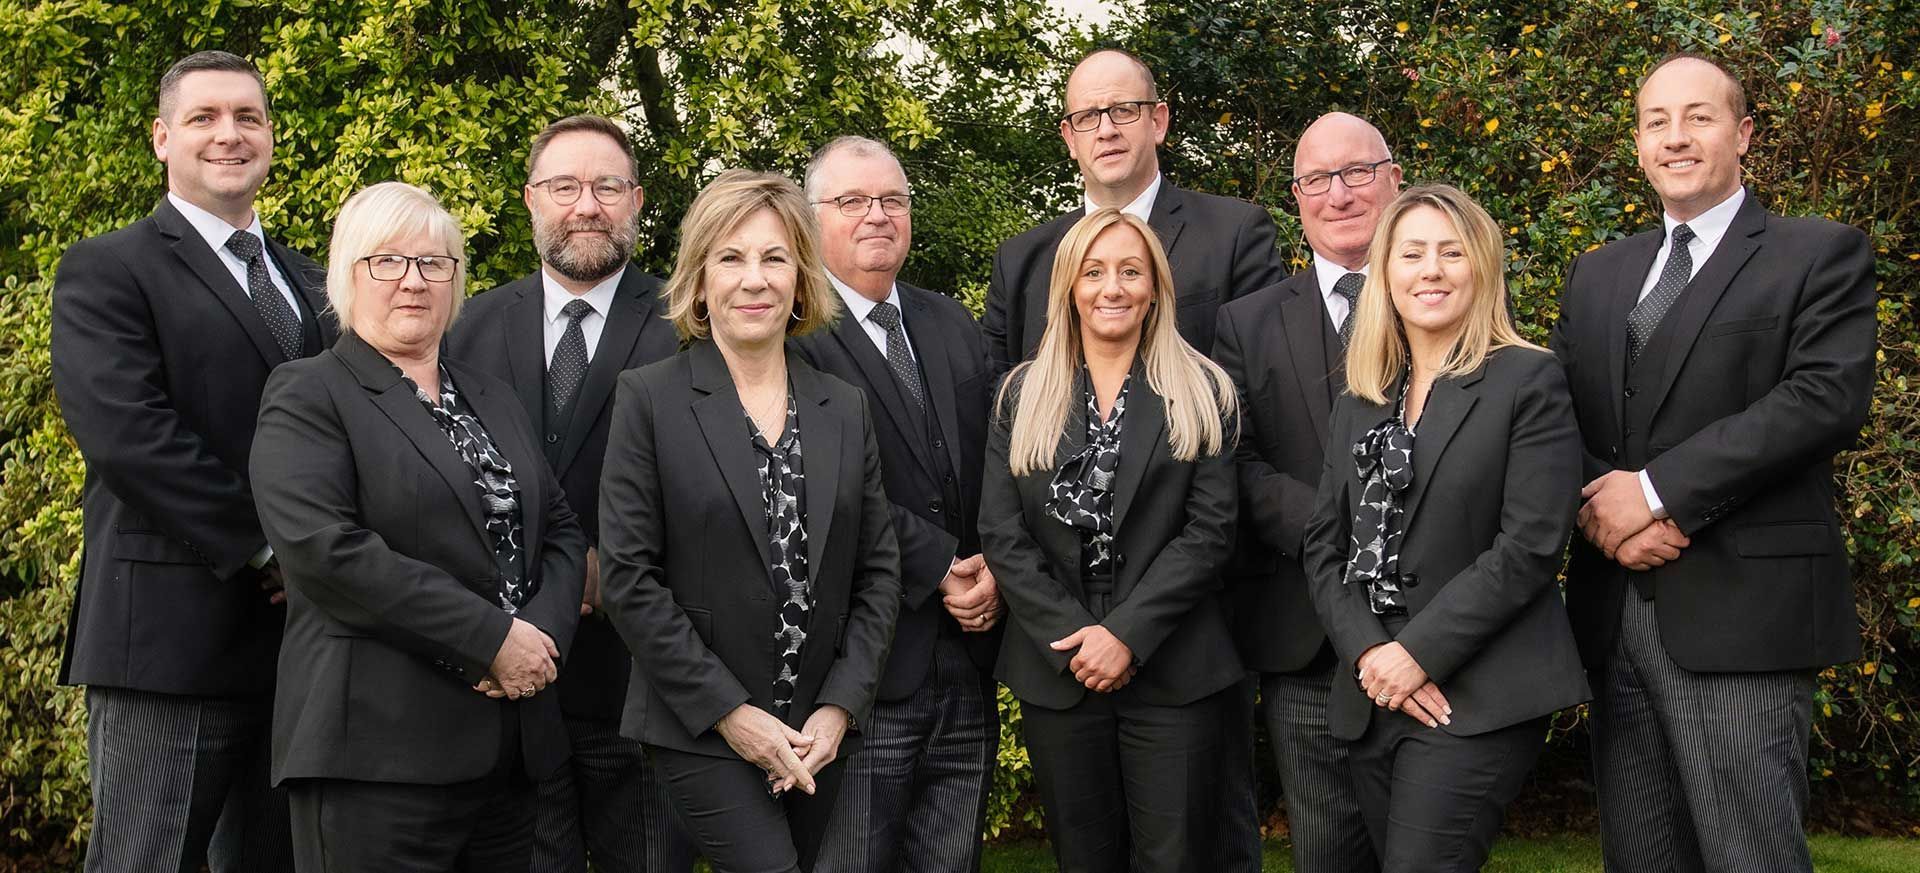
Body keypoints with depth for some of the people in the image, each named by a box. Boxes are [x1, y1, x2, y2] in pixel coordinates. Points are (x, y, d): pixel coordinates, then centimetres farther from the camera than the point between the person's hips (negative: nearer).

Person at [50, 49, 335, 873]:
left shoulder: (306, 280, 20)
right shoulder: (106, 270, 0)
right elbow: (125, 429, -14)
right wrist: (267, 549, -15)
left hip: (300, 627, 6)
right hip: (173, 633, -6)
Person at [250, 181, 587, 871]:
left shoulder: (493, 400, 19)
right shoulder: (308, 397, -3)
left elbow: (562, 530, 16)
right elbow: (324, 548, -16)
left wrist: (543, 631, -6)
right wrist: (492, 637, -17)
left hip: (510, 749, 7)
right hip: (378, 752, -6)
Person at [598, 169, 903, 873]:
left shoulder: (845, 409, 9)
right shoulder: (648, 398, -3)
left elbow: (878, 572, 8)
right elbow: (627, 577, -8)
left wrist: (839, 708, -3)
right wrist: (729, 711, -11)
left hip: (822, 734, 4)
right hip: (703, 730, -4)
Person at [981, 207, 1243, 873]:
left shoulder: (1202, 393, 3)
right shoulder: (1023, 394, 8)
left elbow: (1209, 529, -6)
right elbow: (1001, 535, 0)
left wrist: (1128, 633, -15)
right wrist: (1071, 638, -11)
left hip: (1173, 673, -2)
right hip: (1056, 671, 2)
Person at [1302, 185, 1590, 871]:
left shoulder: (1528, 381, -3)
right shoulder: (1360, 400, 15)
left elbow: (1531, 546, -11)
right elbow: (1324, 546, 11)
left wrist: (1419, 653, -14)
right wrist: (1368, 654, -6)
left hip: (1479, 699, -6)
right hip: (1373, 699, 6)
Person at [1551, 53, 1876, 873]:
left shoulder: (1822, 254, 3)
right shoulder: (1597, 274, 19)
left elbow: (1828, 396, -12)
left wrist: (1657, 490, -15)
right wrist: (1600, 507, -9)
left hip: (1742, 612, -5)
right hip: (1616, 610, 5)